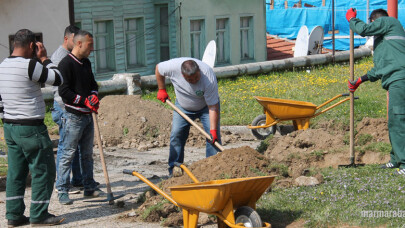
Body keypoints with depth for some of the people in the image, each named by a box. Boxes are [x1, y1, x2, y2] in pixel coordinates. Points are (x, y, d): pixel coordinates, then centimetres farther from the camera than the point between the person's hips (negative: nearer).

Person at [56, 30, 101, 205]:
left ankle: (89, 188, 22)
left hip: (88, 115, 8)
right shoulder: (66, 64, -13)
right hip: (74, 116, -8)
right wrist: (85, 101, -18)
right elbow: (64, 91, -19)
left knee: (87, 154, 14)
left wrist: (94, 96, 1)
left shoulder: (86, 63, 14)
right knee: (68, 154, -5)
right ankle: (62, 191, -1)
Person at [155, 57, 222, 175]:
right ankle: (174, 169, 2)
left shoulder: (209, 78, -38)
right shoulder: (173, 66, -32)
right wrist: (161, 90, -3)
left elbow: (213, 107, -34)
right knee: (177, 135, -5)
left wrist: (213, 130, -38)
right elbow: (158, 68, -7)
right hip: (183, 106, 3)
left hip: (205, 106, -2)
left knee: (213, 136, -15)